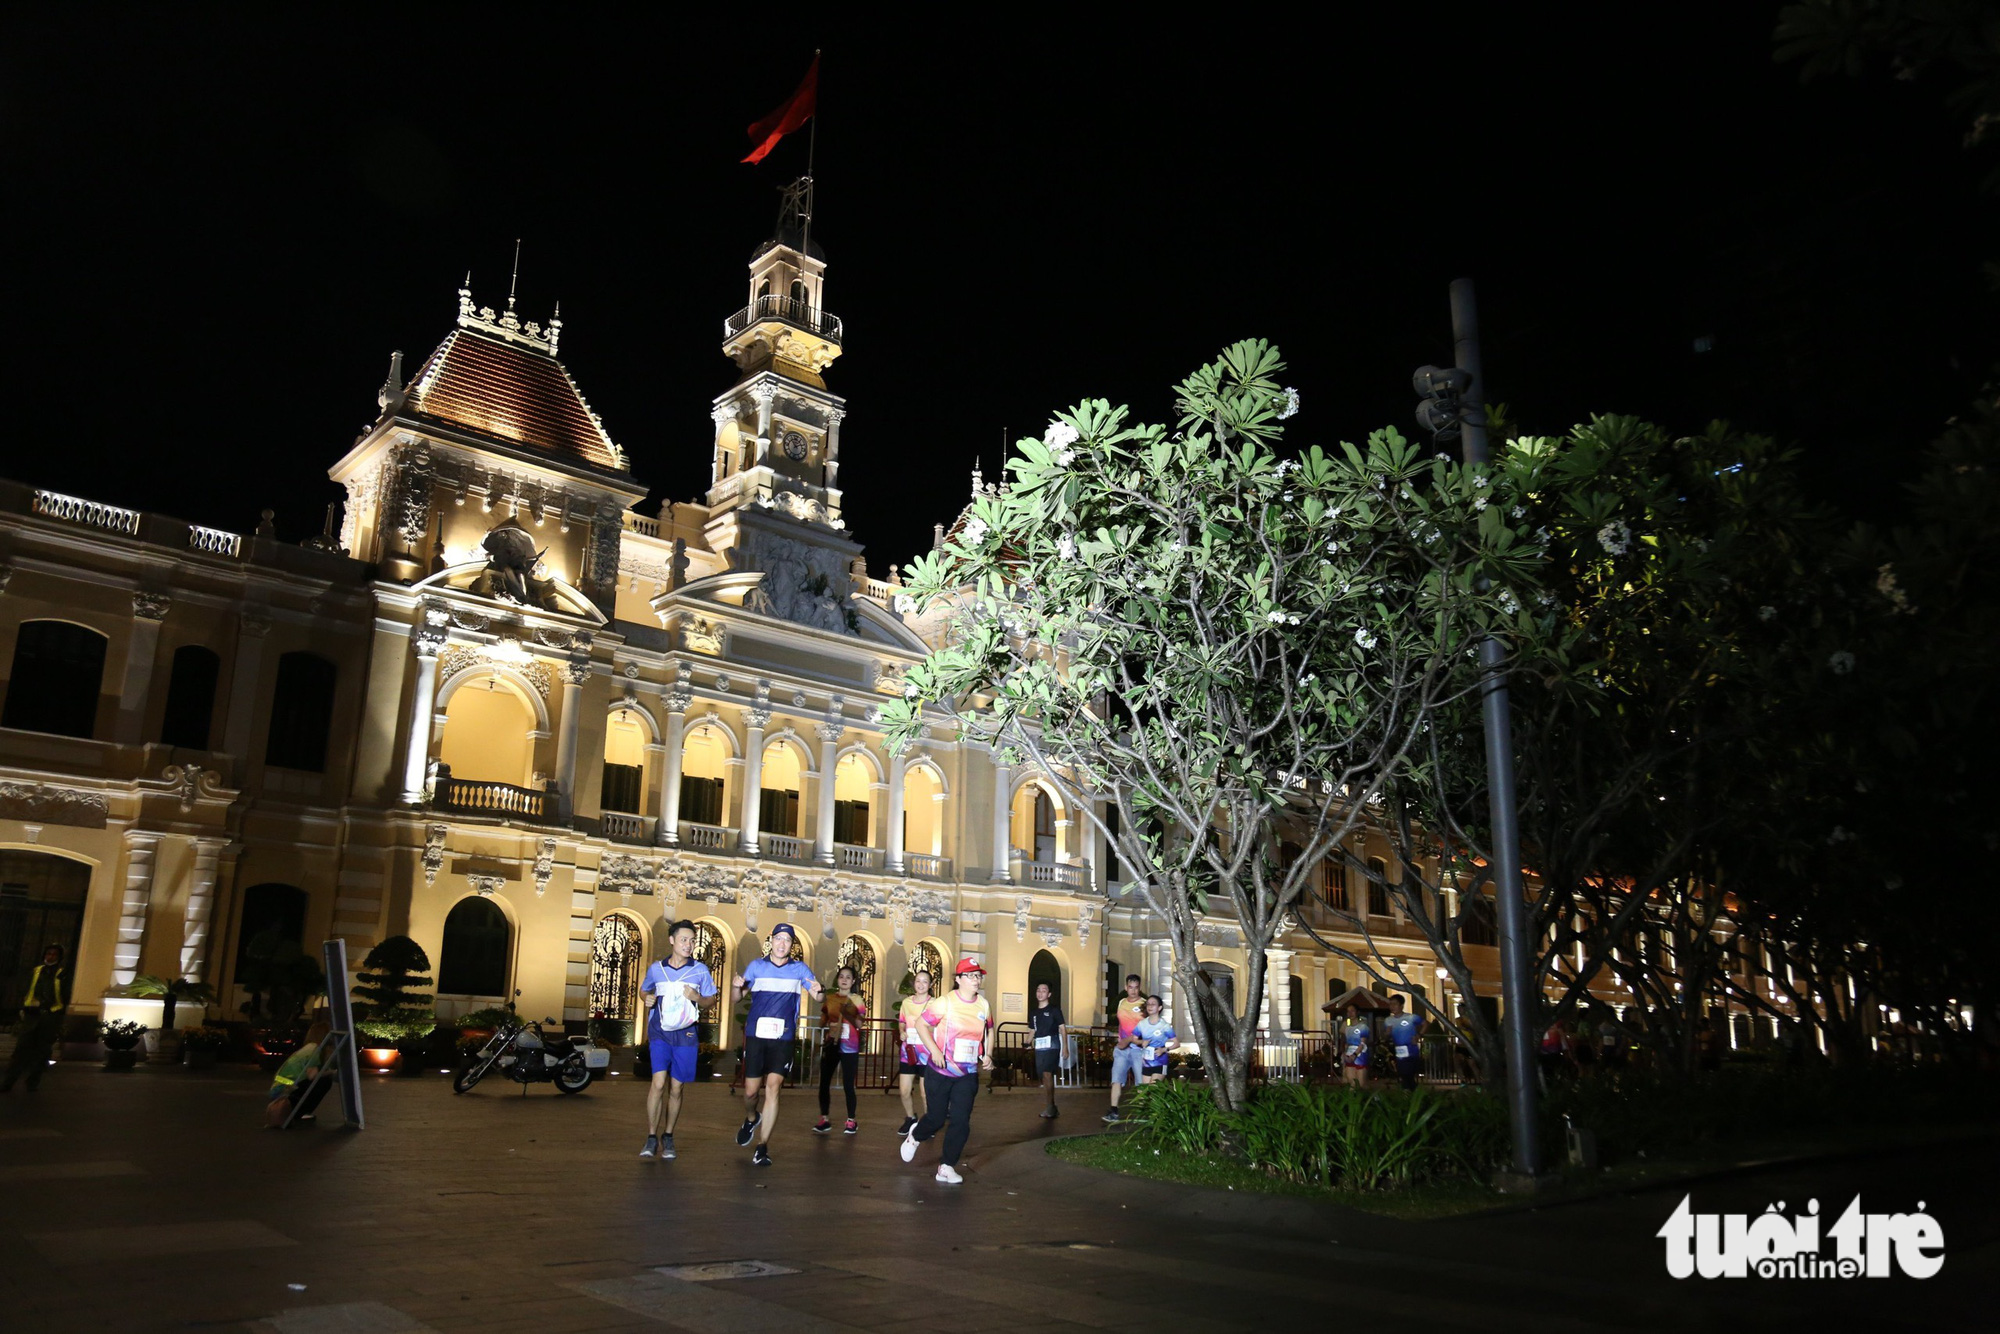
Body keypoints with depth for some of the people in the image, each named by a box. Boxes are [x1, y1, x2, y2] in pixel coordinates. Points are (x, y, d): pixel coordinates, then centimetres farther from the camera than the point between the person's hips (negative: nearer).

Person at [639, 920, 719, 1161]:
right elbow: (644, 990, 20)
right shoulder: (656, 968, 4)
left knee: (676, 1088, 6)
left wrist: (697, 998, -12)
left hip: (687, 1035, 0)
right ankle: (651, 1137, -4)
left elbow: (711, 998, 9)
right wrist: (647, 999, -2)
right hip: (660, 1033, 0)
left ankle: (668, 1136, 22)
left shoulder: (700, 970, 0)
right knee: (659, 1083, -14)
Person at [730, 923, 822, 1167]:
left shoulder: (800, 969, 4)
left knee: (773, 1087, -12)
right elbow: (736, 998, 4)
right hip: (755, 1036, 1)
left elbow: (817, 996, -1)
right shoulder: (756, 966, 5)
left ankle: (763, 1148, -4)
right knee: (751, 1090, 5)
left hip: (783, 1039, -1)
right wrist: (736, 986, -19)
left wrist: (819, 991, -26)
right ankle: (751, 1119, 41)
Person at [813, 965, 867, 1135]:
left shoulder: (856, 1000, 1)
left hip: (849, 1047, -3)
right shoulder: (829, 998, 9)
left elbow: (859, 1024, -8)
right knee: (824, 1083, 0)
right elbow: (823, 1022, 12)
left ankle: (851, 1121, 6)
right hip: (831, 1044, 3)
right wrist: (821, 1005, -4)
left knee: (848, 1085, -3)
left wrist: (848, 1014, -25)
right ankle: (824, 1120, 8)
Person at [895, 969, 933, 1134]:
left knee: (926, 1093, 0)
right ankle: (910, 1119, 31)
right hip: (908, 1052, 4)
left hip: (926, 1054, -4)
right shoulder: (906, 1002, 6)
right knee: (904, 1091, 7)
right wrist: (901, 1032, 0)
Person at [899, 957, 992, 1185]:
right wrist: (934, 1050, -19)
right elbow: (921, 1024, -9)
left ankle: (947, 1168, 10)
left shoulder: (983, 1005, 2)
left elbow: (989, 1030, 19)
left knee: (961, 1121, -4)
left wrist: (987, 1055, 5)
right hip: (940, 1072, -3)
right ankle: (914, 1137, 41)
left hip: (968, 1074, 3)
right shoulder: (945, 1002, -13)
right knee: (936, 1118, 8)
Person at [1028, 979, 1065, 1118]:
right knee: (1043, 1077, 8)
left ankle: (1050, 1107, -15)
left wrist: (1065, 1047, -6)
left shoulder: (1054, 1009, 0)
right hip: (1039, 1047, 6)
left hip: (1052, 1045, -6)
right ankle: (1052, 1107, 19)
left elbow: (1062, 1028, 0)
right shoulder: (1033, 1012, 14)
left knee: (1047, 1074, -18)